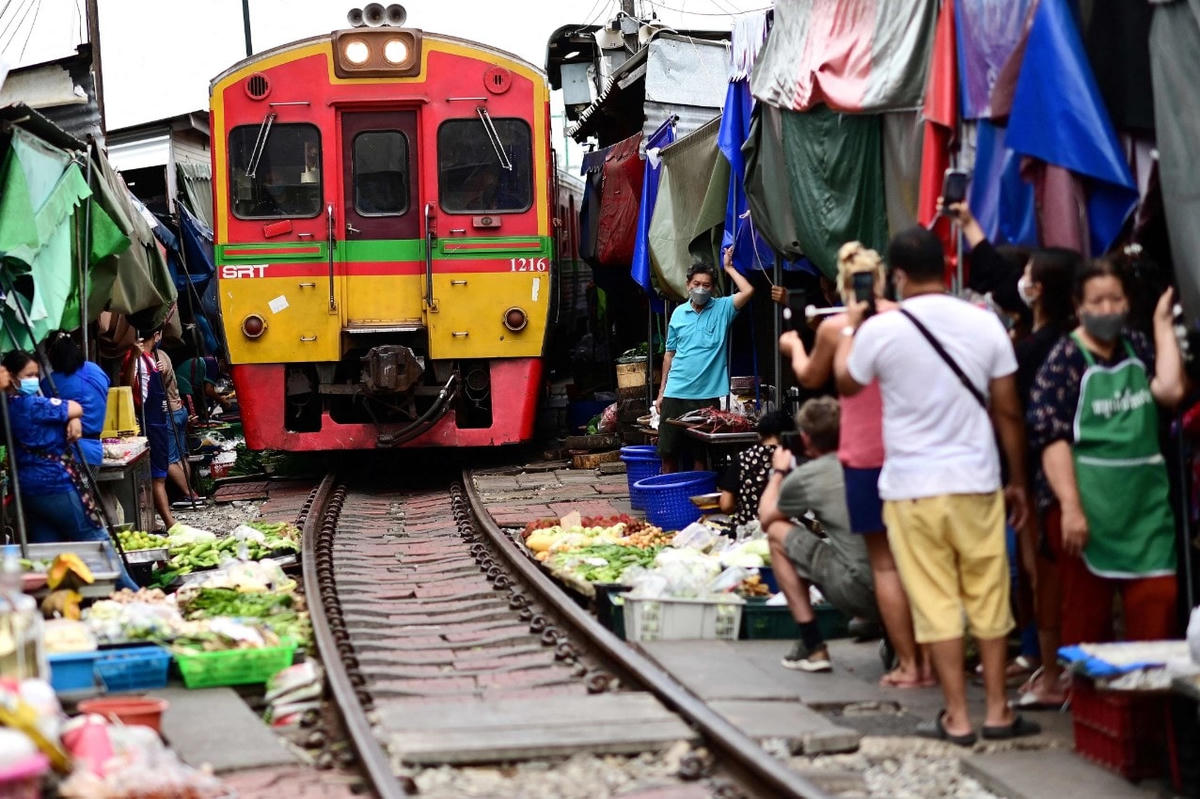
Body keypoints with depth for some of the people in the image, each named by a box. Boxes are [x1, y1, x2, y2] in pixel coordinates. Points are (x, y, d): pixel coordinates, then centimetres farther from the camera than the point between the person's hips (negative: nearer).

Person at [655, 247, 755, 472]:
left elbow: (748, 291, -16)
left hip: (707, 395, -2)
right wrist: (662, 392, 13)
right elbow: (670, 354, 14)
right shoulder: (678, 313, 9)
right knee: (668, 451, 4)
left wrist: (729, 268, -5)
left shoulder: (722, 308, 1)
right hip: (675, 394, 2)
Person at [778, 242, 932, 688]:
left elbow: (811, 379, 11)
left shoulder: (834, 328, -8)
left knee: (885, 562, 3)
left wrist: (794, 348, 32)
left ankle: (907, 665, 2)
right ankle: (928, 659, 13)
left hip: (867, 455, -3)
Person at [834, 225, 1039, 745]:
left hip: (912, 487, -2)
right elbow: (1008, 412, 2)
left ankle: (957, 718, 7)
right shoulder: (984, 323, -3)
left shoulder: (881, 329, -8)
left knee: (935, 602, 4)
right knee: (989, 598, 11)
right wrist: (1018, 481, 12)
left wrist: (850, 327, 28)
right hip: (977, 482, 2)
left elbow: (845, 383, 12)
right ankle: (997, 711, 17)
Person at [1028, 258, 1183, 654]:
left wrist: (1163, 324, -2)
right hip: (1088, 506, -4)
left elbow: (1170, 390, -9)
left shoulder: (1138, 348, 10)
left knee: (1158, 604, -1)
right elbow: (1052, 438, -12)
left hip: (1145, 502, 4)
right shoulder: (1064, 360, -5)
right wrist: (1070, 506, -19)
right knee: (1086, 614, 4)